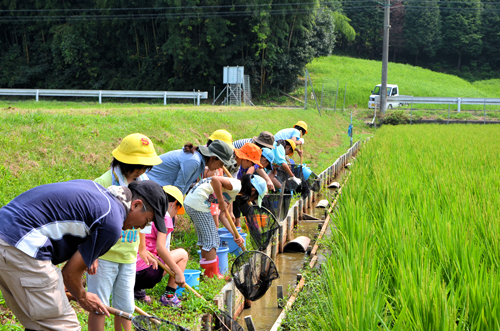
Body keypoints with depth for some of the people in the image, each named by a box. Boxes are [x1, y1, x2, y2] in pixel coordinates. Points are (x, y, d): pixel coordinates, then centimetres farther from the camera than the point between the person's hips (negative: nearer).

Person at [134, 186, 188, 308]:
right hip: (144, 272, -8)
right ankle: (169, 295, 7)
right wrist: (178, 272, -13)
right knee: (182, 254, 11)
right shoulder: (164, 216, -5)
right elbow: (160, 247, -17)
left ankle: (137, 289, 14)